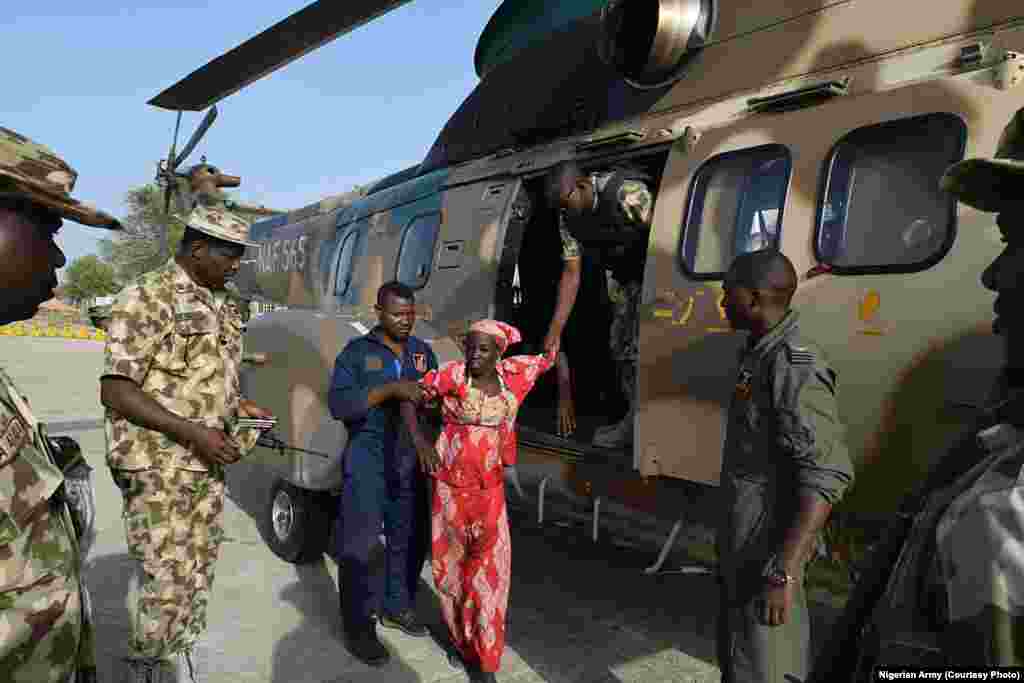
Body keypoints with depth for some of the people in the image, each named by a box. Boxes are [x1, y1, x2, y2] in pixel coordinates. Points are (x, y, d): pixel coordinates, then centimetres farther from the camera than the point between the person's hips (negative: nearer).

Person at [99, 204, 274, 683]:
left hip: (208, 464, 7)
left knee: (198, 576, 15)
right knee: (165, 580, -2)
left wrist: (239, 405, 4)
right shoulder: (147, 297, -13)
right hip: (158, 465, -7)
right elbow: (114, 390, -17)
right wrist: (192, 432, -22)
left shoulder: (225, 304, 11)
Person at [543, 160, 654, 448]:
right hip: (623, 274, 7)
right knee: (619, 345, 10)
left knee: (640, 345, -14)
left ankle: (636, 423, -2)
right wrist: (554, 333, -13)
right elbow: (571, 274, -8)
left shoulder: (627, 193, -31)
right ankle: (636, 417, 23)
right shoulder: (567, 218, -10)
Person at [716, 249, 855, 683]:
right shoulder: (759, 356, 8)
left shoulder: (794, 367, -22)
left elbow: (828, 476, -28)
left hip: (767, 554, -9)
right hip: (742, 549, 9)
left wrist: (784, 570, -29)